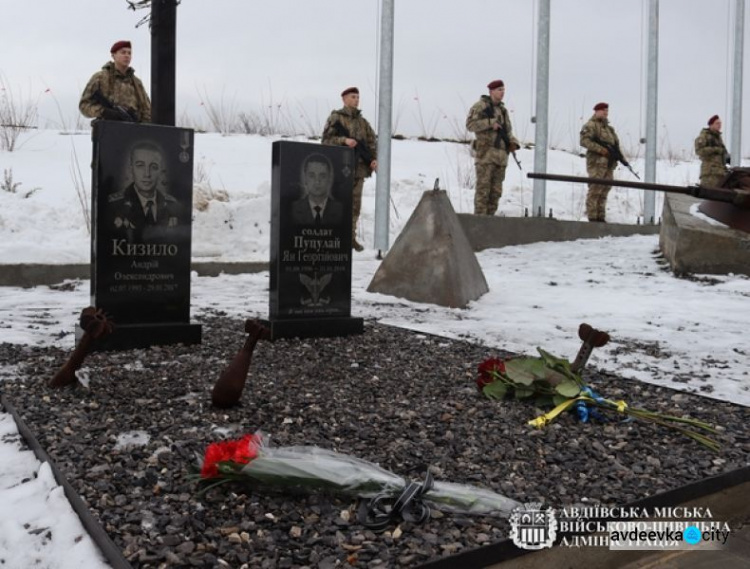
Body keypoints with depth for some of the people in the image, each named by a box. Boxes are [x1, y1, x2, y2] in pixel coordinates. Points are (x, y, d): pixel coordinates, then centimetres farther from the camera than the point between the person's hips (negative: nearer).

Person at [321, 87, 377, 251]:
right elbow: (327, 139, -6)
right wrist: (344, 140, -20)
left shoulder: (363, 121, 16)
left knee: (355, 204, 7)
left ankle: (350, 237, 14)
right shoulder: (336, 118, 1)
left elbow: (371, 141, 14)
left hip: (359, 168, 5)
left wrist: (374, 159, -3)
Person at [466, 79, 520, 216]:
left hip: (501, 155, 7)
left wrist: (513, 143, 2)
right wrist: (490, 123, -17)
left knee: (496, 191, 7)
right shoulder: (480, 106, -1)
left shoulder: (503, 110, 19)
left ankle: (489, 216, 15)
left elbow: (508, 131, 21)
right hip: (485, 153, -7)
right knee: (483, 188, -9)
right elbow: (470, 124, -12)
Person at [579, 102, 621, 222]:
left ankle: (600, 217, 15)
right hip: (597, 163, -9)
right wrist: (600, 149, -21)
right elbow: (584, 140, -16)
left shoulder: (609, 127, 24)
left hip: (609, 163, 9)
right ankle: (592, 217, -10)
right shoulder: (591, 125, -3)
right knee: (595, 190, -11)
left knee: (605, 190, 10)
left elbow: (616, 142, 28)